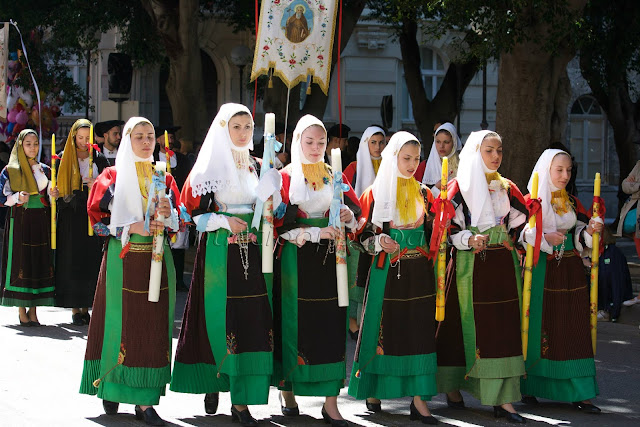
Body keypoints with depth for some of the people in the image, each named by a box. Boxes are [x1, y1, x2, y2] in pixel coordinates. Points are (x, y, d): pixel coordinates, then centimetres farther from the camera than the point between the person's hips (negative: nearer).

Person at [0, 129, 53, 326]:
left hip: (41, 223, 3)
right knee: (20, 263, -5)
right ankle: (22, 311, 1)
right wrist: (17, 198, -18)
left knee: (40, 263, 0)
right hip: (19, 222, -3)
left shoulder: (44, 170, 13)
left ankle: (33, 311, 6)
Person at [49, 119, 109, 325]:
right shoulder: (63, 159, 8)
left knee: (91, 260, -3)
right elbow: (57, 187, 13)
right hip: (70, 216, 0)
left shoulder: (99, 159, 7)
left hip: (92, 215, 0)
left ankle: (85, 308, 3)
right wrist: (54, 193, -9)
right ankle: (75, 309, 0)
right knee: (72, 260, -3)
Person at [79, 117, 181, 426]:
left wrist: (168, 215, -9)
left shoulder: (164, 178, 12)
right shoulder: (112, 176, 4)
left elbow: (179, 223, 13)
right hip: (122, 259, -2)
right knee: (120, 323, -3)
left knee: (154, 327, -3)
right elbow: (97, 219, -2)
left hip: (157, 260, 2)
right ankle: (112, 387, 14)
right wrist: (129, 227, -14)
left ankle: (145, 401, -3)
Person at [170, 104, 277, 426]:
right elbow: (191, 209, -4)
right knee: (220, 319, -5)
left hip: (253, 252, 4)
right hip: (219, 251, -4)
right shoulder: (210, 166, 0)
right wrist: (224, 221, -16)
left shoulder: (257, 167, 14)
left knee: (253, 320, -4)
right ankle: (213, 383, 15)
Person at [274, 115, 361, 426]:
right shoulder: (285, 176, 4)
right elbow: (280, 221, -6)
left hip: (330, 257, 3)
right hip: (296, 258, -2)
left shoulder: (335, 176, 15)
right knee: (294, 321, -2)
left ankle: (331, 402, -5)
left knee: (331, 324, -4)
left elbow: (355, 207, 9)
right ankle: (288, 393, 12)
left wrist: (348, 214, -14)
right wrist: (314, 232, -16)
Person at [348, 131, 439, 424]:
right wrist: (380, 242, -20)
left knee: (419, 328, -3)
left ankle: (418, 399, -3)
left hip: (419, 271, 3)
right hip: (387, 271, -3)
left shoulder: (422, 193, 10)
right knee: (385, 329, 0)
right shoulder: (376, 193, 1)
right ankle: (373, 390, 17)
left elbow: (431, 232, 14)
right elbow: (365, 236, -1)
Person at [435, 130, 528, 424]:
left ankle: (503, 399, -4)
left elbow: (520, 221, 19)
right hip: (470, 264, -4)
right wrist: (469, 240, -21)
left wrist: (513, 241, 3)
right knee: (464, 323, 1)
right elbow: (448, 225, -6)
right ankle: (452, 386, 19)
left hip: (502, 264, 4)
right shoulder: (460, 187, 0)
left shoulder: (507, 188, 14)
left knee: (504, 327, -3)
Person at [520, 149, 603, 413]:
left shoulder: (572, 203, 13)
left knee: (574, 329, 0)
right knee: (538, 328, -1)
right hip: (541, 270, -4)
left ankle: (579, 393, -1)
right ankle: (528, 388, 13)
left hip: (570, 271, 5)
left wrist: (589, 231, -5)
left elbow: (579, 239, 15)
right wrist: (544, 238, -23)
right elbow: (517, 234, -10)